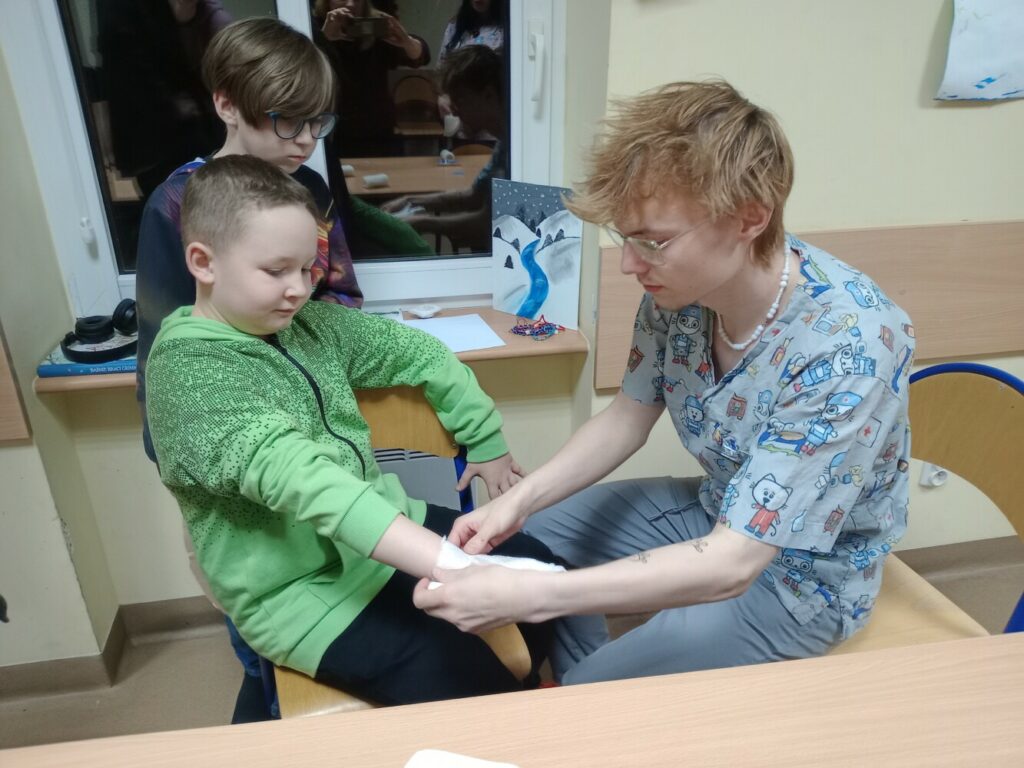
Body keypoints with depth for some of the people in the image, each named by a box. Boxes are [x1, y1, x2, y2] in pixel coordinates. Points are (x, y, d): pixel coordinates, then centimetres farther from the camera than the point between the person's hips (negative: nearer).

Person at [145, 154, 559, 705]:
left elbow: (420, 353, 11)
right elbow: (298, 478, -36)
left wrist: (487, 442, 8)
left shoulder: (307, 324, 0)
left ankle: (508, 708, 32)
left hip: (383, 532, 8)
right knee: (470, 686, -19)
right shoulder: (188, 372, -22)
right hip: (301, 590, -7)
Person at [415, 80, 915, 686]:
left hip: (802, 575, -5)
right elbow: (629, 416, -3)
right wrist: (519, 501, -17)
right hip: (716, 517, 6)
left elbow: (731, 564, -36)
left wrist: (528, 596, -40)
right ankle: (591, 695, 26)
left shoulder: (847, 346, -35)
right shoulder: (682, 286, -17)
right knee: (524, 538, 7)